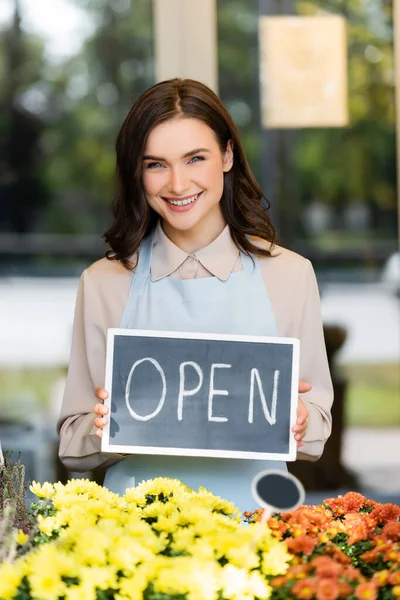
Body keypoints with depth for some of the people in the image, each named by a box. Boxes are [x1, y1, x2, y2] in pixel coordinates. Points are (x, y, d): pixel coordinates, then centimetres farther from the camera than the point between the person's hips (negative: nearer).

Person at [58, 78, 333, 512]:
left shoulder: (289, 275, 5)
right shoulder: (104, 283, 6)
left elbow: (317, 421, 11)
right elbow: (73, 447, 9)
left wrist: (300, 422, -9)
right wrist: (105, 428, -10)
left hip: (249, 510, 0)